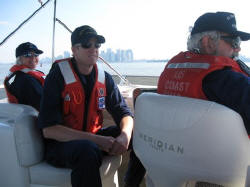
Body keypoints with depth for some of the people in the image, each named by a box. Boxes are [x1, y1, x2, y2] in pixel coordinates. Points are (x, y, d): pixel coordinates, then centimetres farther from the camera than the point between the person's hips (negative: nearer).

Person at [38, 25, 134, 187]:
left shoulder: (104, 78, 2)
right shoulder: (57, 76, -14)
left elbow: (124, 113, 2)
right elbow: (49, 129, -21)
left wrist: (125, 135, -22)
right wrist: (96, 140, -29)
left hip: (93, 138, 6)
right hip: (60, 143, -5)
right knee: (88, 150, -38)